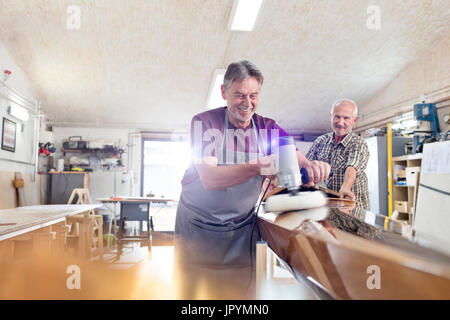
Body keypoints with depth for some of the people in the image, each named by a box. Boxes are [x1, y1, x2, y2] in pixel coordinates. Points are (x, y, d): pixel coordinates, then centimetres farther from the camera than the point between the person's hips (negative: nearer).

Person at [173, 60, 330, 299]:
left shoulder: (268, 129, -1)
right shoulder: (204, 123, -11)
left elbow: (296, 161, -8)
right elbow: (209, 178, -23)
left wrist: (311, 166, -32)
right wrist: (257, 167, -37)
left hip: (242, 229, 2)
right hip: (197, 226, -2)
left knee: (241, 291, 9)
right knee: (188, 291, 9)